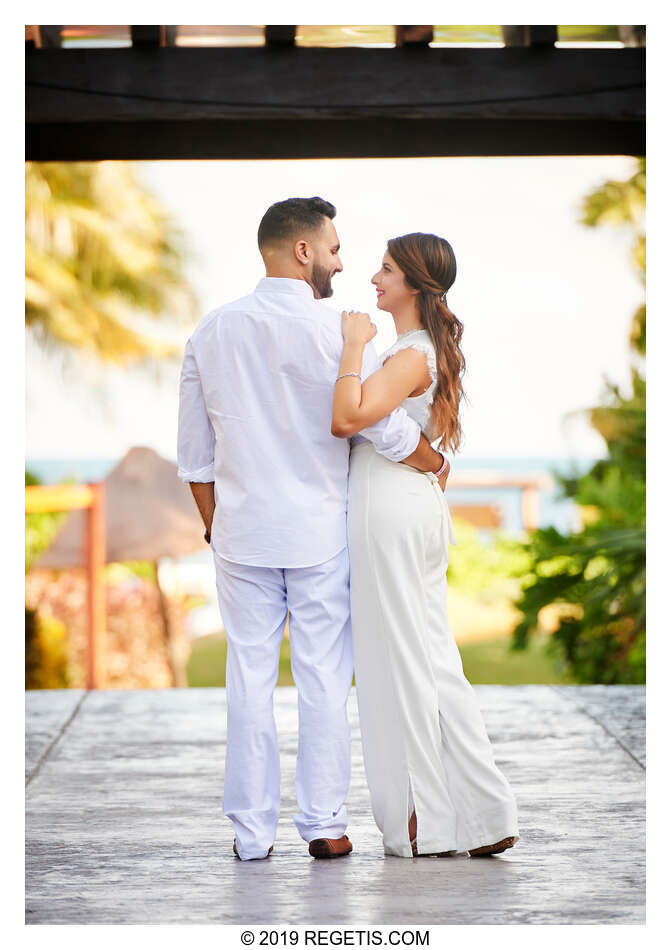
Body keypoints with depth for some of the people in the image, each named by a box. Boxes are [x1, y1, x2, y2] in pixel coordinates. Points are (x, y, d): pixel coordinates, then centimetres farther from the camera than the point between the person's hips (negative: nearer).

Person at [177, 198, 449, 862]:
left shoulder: (212, 331, 4)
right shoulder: (335, 329, -10)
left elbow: (194, 452, 9)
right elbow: (384, 426, -10)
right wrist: (437, 464, 8)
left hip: (241, 532, 3)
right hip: (319, 531, -3)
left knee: (249, 676, 6)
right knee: (323, 680, 5)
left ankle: (252, 832, 9)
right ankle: (324, 824, 8)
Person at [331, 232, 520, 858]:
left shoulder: (413, 355, -15)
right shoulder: (424, 350, 16)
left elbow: (347, 418, -28)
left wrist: (354, 345, -18)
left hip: (390, 513, -10)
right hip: (416, 507, 10)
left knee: (398, 664, -1)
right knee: (432, 660, 10)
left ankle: (424, 824, 7)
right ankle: (484, 815, 12)